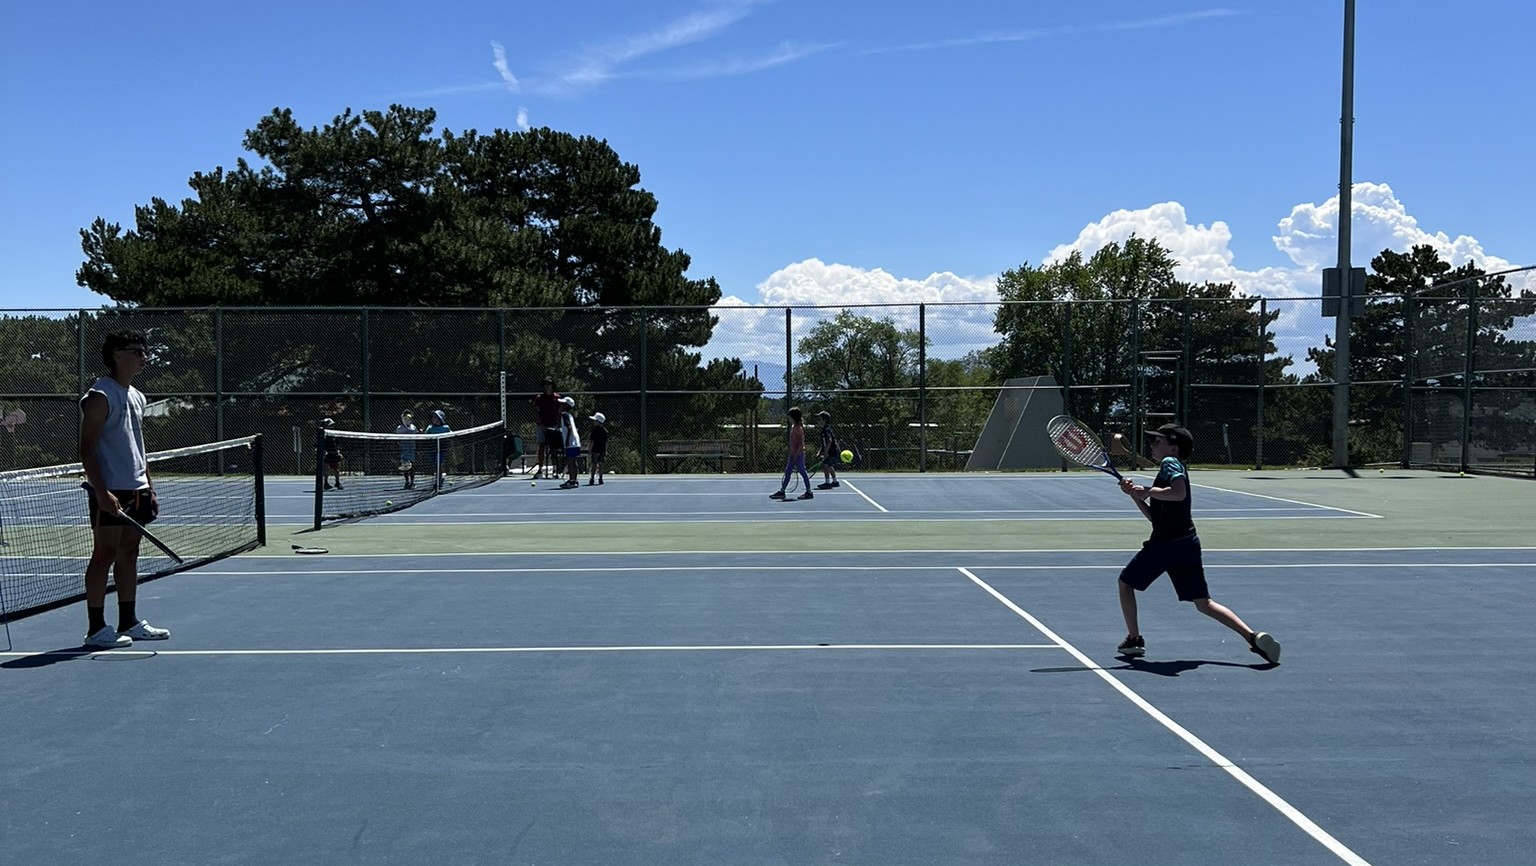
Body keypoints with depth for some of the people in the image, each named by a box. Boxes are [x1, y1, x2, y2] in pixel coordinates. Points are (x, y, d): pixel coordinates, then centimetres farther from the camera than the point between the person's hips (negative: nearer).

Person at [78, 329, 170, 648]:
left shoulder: (137, 397, 16)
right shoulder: (99, 397, -11)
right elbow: (87, 449, -15)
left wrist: (150, 488, 16)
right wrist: (101, 492, -22)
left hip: (137, 490, 8)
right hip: (111, 493, -8)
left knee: (129, 555, 12)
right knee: (104, 555, -3)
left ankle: (129, 622, 18)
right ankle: (96, 628, 3)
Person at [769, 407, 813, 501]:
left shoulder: (798, 428, -17)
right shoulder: (793, 426, 11)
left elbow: (801, 444, -20)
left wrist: (795, 455, -21)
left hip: (798, 454, -10)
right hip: (793, 455, 10)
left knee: (802, 472, -3)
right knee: (788, 472, 11)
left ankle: (809, 492, 5)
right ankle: (782, 491, 15)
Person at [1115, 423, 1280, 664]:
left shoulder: (1170, 463, -5)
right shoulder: (1173, 468, 23)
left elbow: (1179, 493, -27)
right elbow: (1154, 516, 24)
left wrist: (1148, 491, -16)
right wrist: (1135, 494, 15)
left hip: (1165, 544, -9)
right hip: (1187, 543, 9)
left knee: (1125, 582, 11)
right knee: (1203, 603, 9)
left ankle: (1134, 639, 13)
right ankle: (1253, 636, -5)